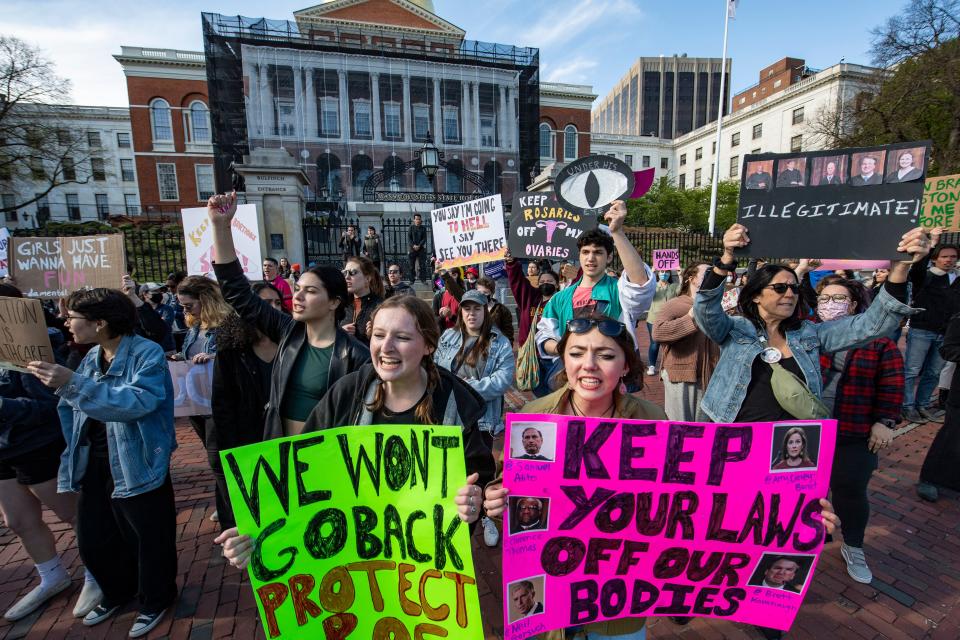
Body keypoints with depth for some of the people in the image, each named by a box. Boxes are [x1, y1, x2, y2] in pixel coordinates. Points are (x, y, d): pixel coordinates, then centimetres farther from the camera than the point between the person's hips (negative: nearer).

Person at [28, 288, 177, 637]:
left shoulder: (147, 353, -18)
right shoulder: (91, 357, 8)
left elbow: (139, 402, -32)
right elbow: (70, 410, 10)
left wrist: (73, 384, -34)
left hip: (136, 464, -8)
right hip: (94, 464, 8)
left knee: (148, 538, 8)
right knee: (92, 539, 22)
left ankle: (156, 600, 33)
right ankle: (118, 592, 48)